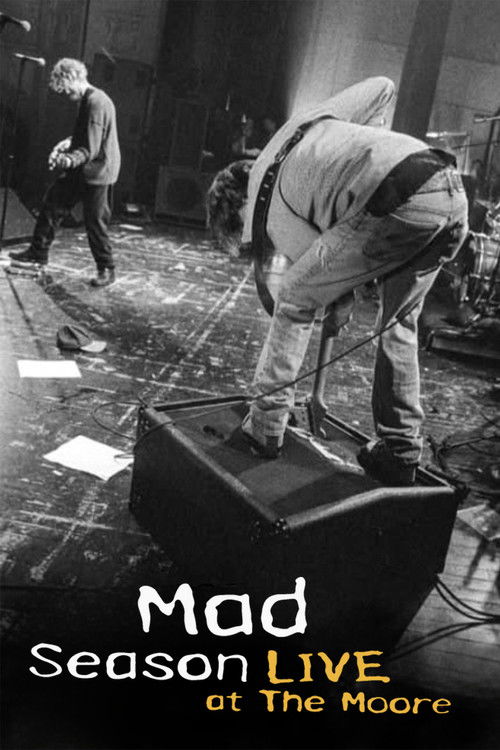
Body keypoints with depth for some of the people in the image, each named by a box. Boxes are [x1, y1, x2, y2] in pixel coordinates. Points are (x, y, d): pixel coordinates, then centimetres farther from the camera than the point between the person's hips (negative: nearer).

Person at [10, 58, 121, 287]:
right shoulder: (87, 100, 11)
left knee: (94, 222, -3)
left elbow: (91, 149, -25)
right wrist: (68, 143, 11)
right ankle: (38, 253, 23)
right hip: (82, 170, 10)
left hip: (97, 172, -10)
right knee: (52, 202, 12)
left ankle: (107, 270, 11)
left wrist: (71, 160, -38)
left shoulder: (96, 102, -20)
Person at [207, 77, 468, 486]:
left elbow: (320, 268, 12)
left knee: (293, 296, 9)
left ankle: (264, 427, 14)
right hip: (454, 194, 8)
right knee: (399, 322, 22)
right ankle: (399, 453, 28)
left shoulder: (271, 214, 12)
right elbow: (383, 87, 30)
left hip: (402, 204, -8)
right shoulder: (302, 125, 30)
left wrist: (340, 304, 33)